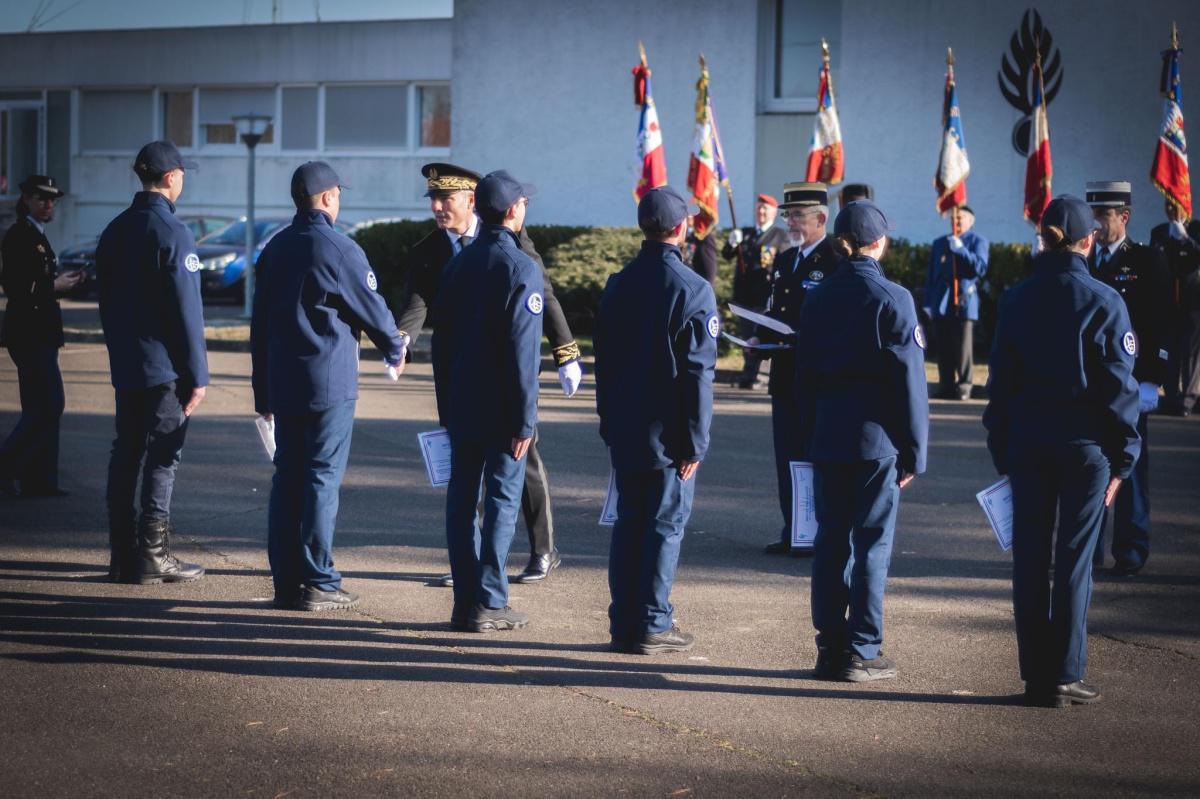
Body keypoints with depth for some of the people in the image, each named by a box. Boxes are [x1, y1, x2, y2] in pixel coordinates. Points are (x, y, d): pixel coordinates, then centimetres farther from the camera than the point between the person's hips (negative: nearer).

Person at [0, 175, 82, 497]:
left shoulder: (37, 236, 17)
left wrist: (61, 281, 8)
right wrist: (54, 286, -15)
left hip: (40, 332, 10)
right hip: (29, 332, -10)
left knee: (42, 407, 10)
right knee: (49, 404, -12)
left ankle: (39, 480, 13)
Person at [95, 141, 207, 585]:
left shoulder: (115, 231, 10)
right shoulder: (172, 233, -13)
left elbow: (106, 299, 16)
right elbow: (186, 310, -15)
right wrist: (197, 374, -12)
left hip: (125, 365, 7)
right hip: (166, 367, -7)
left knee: (125, 455, 10)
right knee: (162, 459, -3)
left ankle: (123, 556, 13)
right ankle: (152, 556, 0)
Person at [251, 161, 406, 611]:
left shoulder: (274, 249, 10)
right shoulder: (339, 249, -10)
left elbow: (259, 322, 13)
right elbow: (372, 308, -3)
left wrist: (262, 389, 19)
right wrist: (394, 349, 17)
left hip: (283, 384, 6)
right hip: (330, 385, -6)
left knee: (287, 477, 8)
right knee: (323, 479, -3)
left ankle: (286, 582, 11)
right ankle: (318, 584, -2)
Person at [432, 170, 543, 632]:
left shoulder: (458, 265, 9)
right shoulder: (521, 269, -13)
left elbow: (441, 341, 12)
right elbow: (522, 352, -17)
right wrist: (524, 420, -13)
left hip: (462, 407, 6)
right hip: (502, 410, -6)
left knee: (462, 498, 8)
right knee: (502, 499, -1)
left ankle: (464, 602, 12)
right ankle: (488, 603, -1)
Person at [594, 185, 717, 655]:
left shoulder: (618, 285, 6)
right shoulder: (692, 290, -12)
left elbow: (604, 360, 11)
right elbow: (697, 374, -13)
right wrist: (696, 440, -9)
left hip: (624, 428, 5)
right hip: (669, 432, -5)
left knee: (628, 523, 11)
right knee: (666, 525, 1)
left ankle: (624, 624, 14)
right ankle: (652, 626, 3)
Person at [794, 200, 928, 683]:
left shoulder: (816, 298, 7)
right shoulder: (893, 300, -8)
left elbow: (804, 376, 11)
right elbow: (909, 382, -9)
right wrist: (915, 451, -3)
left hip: (826, 438, 5)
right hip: (877, 439, -5)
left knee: (831, 540, 9)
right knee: (872, 543, 1)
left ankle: (830, 648, 13)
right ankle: (861, 652, 3)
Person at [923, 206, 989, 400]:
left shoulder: (978, 241, 6)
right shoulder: (939, 243, 18)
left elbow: (980, 268, -8)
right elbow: (931, 275, 16)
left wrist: (961, 249, -15)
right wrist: (928, 303, 10)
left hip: (964, 302, -4)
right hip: (941, 304, 4)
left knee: (963, 347, -6)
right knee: (944, 348, 3)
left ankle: (963, 387, -2)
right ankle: (946, 386, 8)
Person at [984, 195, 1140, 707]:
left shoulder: (1016, 300, 2)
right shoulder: (1103, 303, -8)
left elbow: (1000, 380, 5)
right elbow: (1119, 387, -7)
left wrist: (1002, 451, 11)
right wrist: (1122, 460, 0)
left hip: (1027, 442, 3)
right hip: (1085, 444, -3)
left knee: (1030, 559, 8)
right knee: (1074, 560, 2)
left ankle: (1035, 675, 13)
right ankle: (1064, 676, 4)